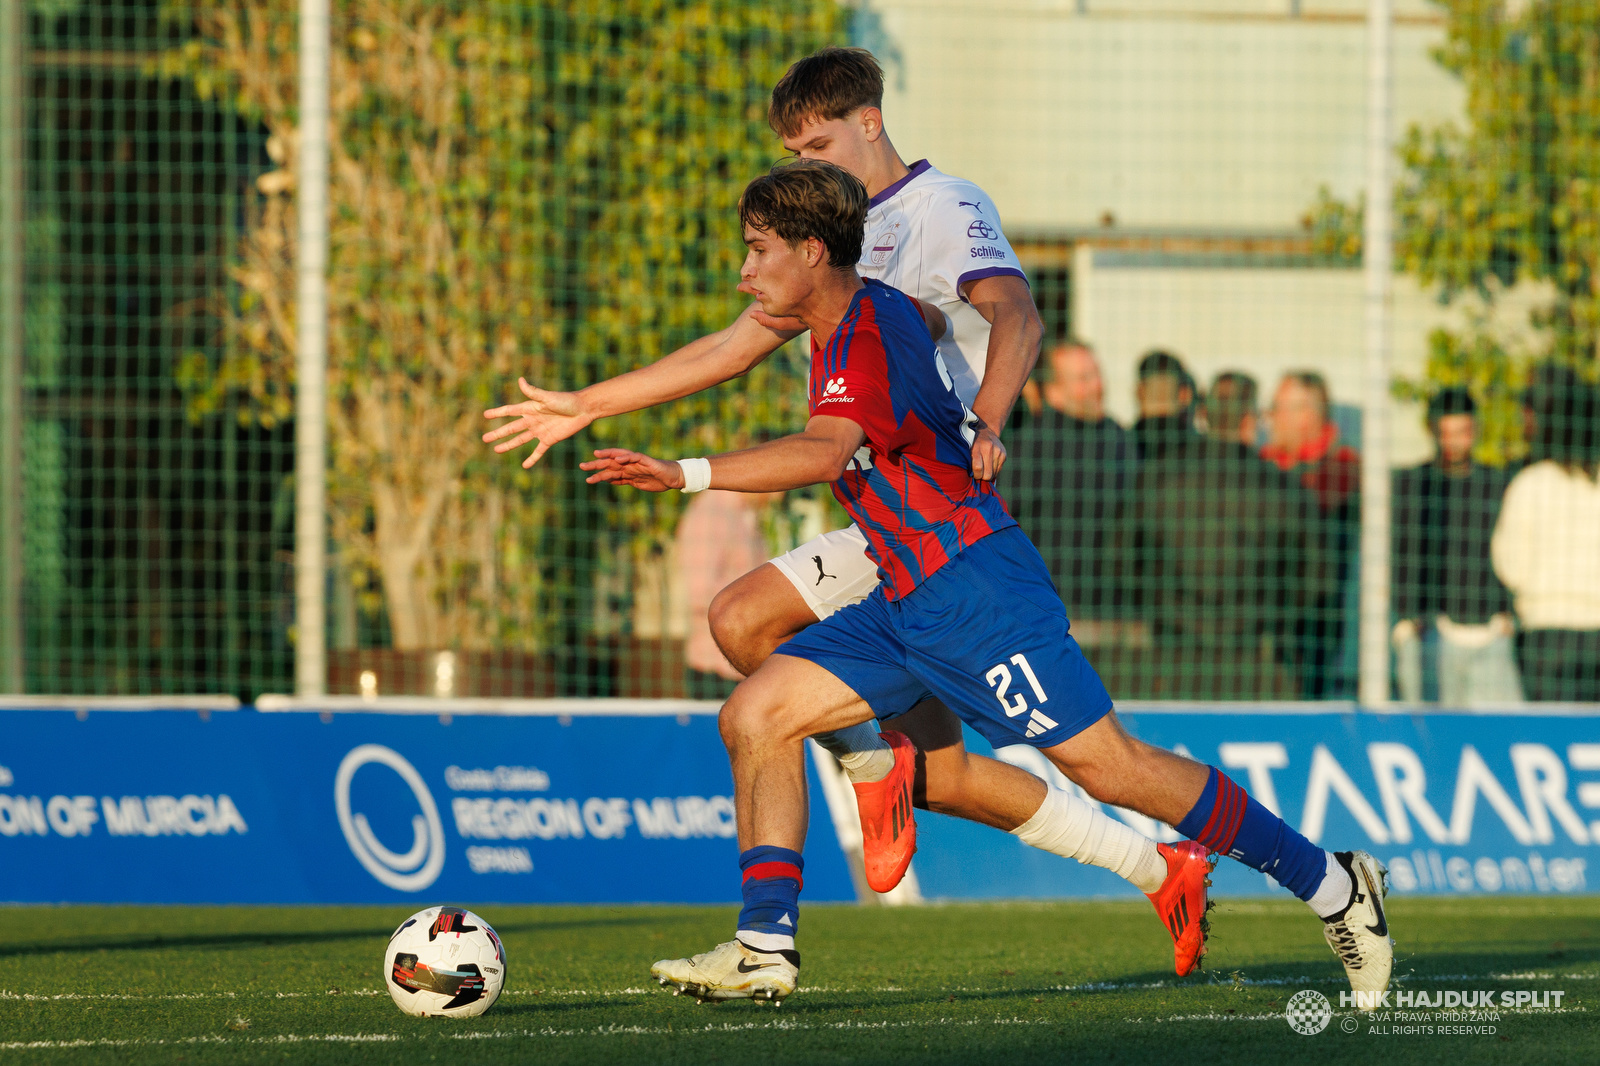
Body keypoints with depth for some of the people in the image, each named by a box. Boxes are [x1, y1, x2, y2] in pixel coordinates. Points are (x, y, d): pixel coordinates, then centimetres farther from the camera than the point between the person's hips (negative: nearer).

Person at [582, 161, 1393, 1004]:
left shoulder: (868, 334, -18)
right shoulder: (844, 326, 12)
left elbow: (825, 453, -36)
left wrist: (687, 474, -41)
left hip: (972, 585, -10)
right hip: (905, 607, 10)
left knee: (1109, 767, -10)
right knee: (755, 716, -2)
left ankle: (1331, 884, 0)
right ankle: (764, 948, -4)